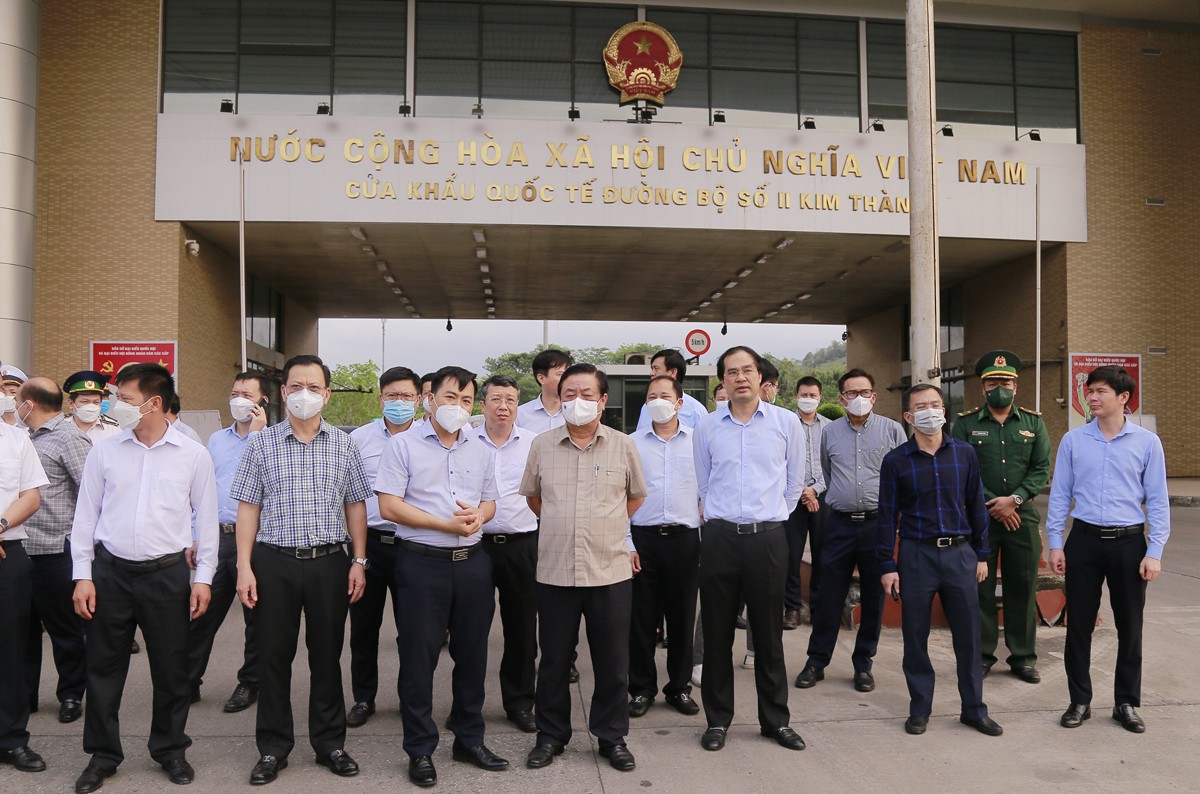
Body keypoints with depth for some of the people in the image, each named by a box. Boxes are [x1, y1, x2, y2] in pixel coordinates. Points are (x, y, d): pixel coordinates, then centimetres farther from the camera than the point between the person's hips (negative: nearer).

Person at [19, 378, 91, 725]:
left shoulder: (69, 437, -13)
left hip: (55, 552, -8)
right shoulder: (30, 437, 12)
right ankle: (24, 694, 28)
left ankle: (71, 695, 18)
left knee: (64, 629, 5)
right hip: (22, 550, 8)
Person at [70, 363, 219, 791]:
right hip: (111, 572, 2)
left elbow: (206, 519, 2)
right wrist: (83, 575, 1)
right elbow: (85, 515, 6)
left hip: (167, 574, -1)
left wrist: (203, 578, -1)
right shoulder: (104, 451, 2)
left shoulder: (194, 455, -2)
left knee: (170, 668, 8)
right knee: (104, 667, 9)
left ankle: (171, 749, 26)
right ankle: (102, 755, 26)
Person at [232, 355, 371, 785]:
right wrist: (244, 567, -4)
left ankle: (330, 743, 24)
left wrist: (358, 561, 1)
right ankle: (273, 747, 22)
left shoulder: (344, 445, 5)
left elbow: (355, 506, 7)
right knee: (273, 656, 7)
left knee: (327, 654, 10)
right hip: (274, 561, 0)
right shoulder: (262, 443, 2)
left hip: (330, 562, 1)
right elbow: (248, 507, 2)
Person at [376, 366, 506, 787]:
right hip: (422, 563, -4)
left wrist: (479, 517, -8)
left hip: (472, 562, 5)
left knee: (472, 653, 12)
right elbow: (389, 506, -11)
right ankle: (420, 749, 18)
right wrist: (446, 524, -16)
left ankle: (469, 739, 28)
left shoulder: (481, 450, 11)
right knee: (419, 656, 3)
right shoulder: (404, 445, -4)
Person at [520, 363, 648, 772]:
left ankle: (612, 736, 26)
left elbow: (635, 496, 15)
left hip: (611, 571, 0)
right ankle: (551, 735, 28)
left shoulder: (623, 446, 0)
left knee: (612, 662, 9)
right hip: (554, 571, 1)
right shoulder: (542, 445, 2)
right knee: (554, 659, 11)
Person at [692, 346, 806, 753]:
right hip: (719, 537, 1)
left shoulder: (787, 422, 1)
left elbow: (794, 482, 11)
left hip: (767, 537, 0)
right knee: (717, 633, 6)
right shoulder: (707, 427, 3)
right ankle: (718, 720, 20)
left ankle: (776, 719, 22)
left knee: (769, 632, 8)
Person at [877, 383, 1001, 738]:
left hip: (960, 553, 2)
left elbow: (976, 506, 10)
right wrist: (887, 566, -3)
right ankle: (919, 709, 20)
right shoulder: (896, 460, -2)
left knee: (968, 635, 7)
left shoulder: (964, 453, 4)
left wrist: (981, 555, 9)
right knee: (915, 636, 6)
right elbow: (887, 515, 0)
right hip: (916, 554, -2)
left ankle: (974, 709, 22)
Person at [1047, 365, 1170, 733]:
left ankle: (1127, 703, 24)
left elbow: (1158, 500, 0)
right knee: (1079, 625, 7)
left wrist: (1155, 552, -6)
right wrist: (1055, 543, 1)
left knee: (1129, 627, 9)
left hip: (1129, 542, 0)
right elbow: (1060, 495, 4)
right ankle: (1080, 701, 20)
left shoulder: (1147, 442, -1)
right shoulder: (1073, 440, 1)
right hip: (1084, 540, 1)